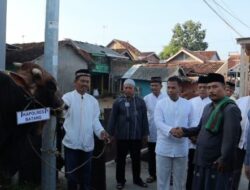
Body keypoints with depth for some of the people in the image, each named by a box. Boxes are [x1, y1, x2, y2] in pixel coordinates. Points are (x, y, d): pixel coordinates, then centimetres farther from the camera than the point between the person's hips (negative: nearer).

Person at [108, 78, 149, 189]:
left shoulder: (140, 101, 5)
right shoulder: (118, 102, 0)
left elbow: (144, 118, 6)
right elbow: (113, 118, -1)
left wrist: (145, 133, 5)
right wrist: (111, 133, -3)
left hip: (137, 136, 2)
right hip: (122, 136, -1)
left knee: (136, 159, 13)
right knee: (121, 159, 9)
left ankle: (137, 179, 29)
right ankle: (120, 180, 22)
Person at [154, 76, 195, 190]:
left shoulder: (188, 105, 4)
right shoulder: (161, 103, -1)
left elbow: (191, 124, 6)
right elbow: (158, 122, -12)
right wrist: (171, 130, -29)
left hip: (181, 148, 1)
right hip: (163, 148, -1)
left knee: (180, 179, 13)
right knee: (162, 178, 8)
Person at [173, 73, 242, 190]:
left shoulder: (231, 109, -15)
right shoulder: (208, 107, 13)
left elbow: (232, 137, -20)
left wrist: (224, 159, -18)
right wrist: (184, 131, 4)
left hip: (217, 163, -8)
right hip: (202, 160, 8)